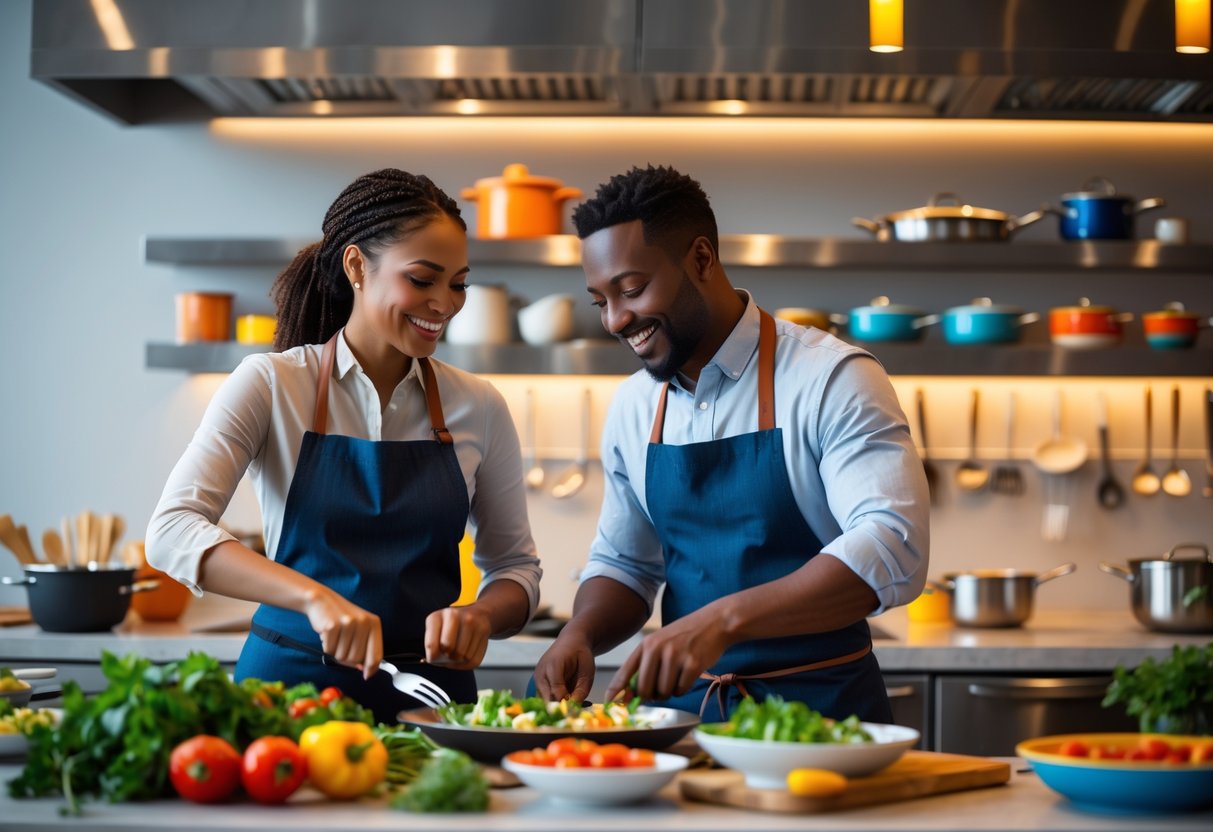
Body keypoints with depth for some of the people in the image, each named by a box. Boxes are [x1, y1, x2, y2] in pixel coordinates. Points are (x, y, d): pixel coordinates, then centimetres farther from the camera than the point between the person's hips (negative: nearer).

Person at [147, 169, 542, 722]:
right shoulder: (270, 386, -1)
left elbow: (516, 567, 14)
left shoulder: (478, 408, 7)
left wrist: (480, 616, -9)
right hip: (290, 681, -2)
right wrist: (313, 595, -27)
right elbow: (171, 531, -12)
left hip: (426, 693, 2)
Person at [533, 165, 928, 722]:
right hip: (685, 708, 7)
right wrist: (580, 635, -3)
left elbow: (892, 550, -22)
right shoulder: (634, 406, 9)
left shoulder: (831, 379, -10)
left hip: (821, 711, -6)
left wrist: (724, 619, -31)